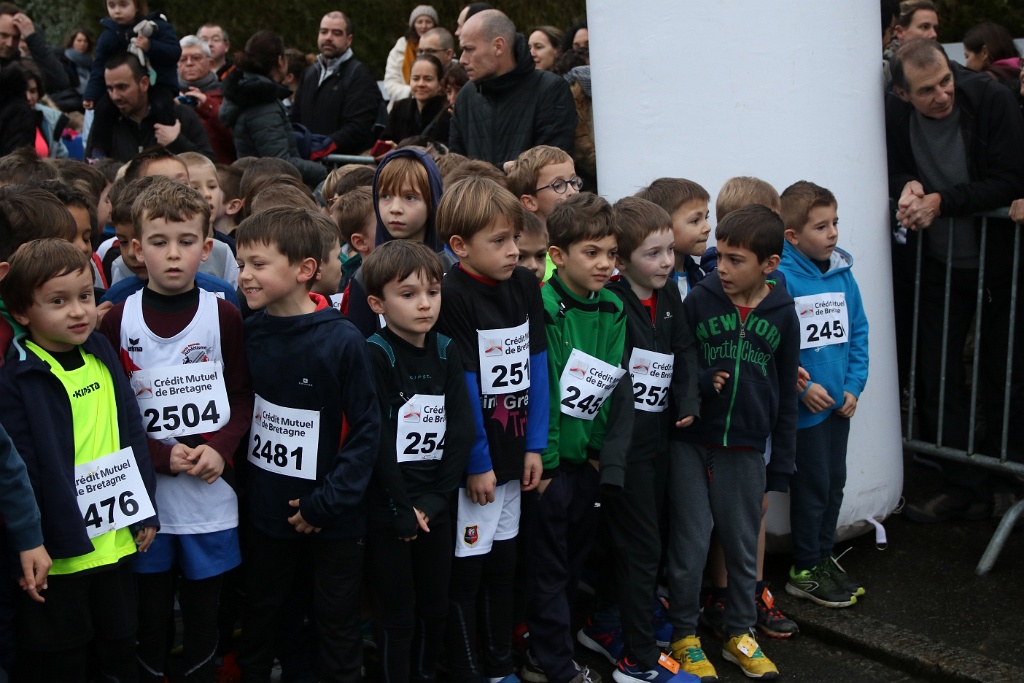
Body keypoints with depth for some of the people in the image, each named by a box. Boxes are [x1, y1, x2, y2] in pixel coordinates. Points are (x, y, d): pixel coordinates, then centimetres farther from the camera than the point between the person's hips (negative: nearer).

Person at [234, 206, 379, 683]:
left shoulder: (341, 340, -17)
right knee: (259, 617, 20)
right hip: (267, 511, 4)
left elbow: (366, 429, -14)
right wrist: (245, 481, -1)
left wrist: (328, 501, -16)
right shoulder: (248, 333, -2)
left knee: (337, 625, 11)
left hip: (334, 518, -4)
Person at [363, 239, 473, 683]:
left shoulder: (446, 352, 4)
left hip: (436, 507, 5)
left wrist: (436, 498, -8)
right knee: (397, 615, 4)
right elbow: (378, 440, -15)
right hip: (387, 508, -5)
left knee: (434, 608, 14)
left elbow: (461, 429, -1)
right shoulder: (374, 356, -11)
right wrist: (402, 509, -14)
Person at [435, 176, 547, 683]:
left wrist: (534, 446, 1)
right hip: (472, 461, -6)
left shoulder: (524, 286, 2)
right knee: (466, 570, 5)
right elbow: (461, 387, -17)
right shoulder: (452, 297, -16)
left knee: (503, 564, 17)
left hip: (512, 453, 6)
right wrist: (477, 463, -15)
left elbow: (536, 366, 4)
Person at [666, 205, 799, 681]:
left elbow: (785, 396, 5)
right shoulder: (698, 300, -7)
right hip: (691, 445, -2)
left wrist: (781, 464, 6)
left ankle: (739, 633, 30)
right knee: (690, 544, 5)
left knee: (743, 546, 13)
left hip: (745, 450, 2)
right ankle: (684, 636, 22)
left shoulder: (782, 313, -1)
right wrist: (702, 383, -20)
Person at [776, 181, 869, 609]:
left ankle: (824, 557, 32)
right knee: (812, 486, 3)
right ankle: (804, 571, 17)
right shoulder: (780, 278, -16)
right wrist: (802, 386, -18)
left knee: (835, 481, 16)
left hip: (839, 401, 7)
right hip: (804, 405, -6)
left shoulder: (842, 273, 4)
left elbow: (858, 332, 9)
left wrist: (854, 385, 0)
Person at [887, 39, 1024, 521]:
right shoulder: (894, 114, -9)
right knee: (936, 376, 5)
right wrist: (908, 187, -19)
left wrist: (941, 201, -26)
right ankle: (963, 487, 16)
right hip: (940, 264, 4)